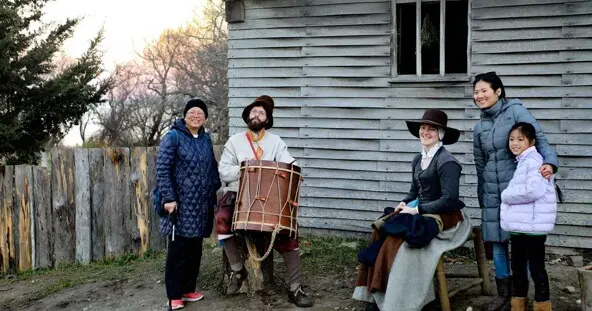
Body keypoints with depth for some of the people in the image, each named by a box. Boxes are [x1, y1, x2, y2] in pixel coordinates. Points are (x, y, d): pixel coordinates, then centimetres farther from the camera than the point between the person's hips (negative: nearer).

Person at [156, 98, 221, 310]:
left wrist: (217, 189, 13)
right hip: (181, 204, -6)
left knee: (195, 249, 11)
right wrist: (168, 198, -18)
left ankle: (188, 289, 21)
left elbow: (212, 167, 21)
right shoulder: (173, 137, -7)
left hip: (201, 205, 6)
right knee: (178, 250, -4)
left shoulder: (206, 139, 12)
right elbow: (162, 169, -12)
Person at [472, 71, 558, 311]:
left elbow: (539, 139, -12)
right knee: (497, 242, 8)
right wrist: (482, 199, 23)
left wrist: (550, 162, -31)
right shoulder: (479, 128, 11)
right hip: (492, 193, 5)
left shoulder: (516, 111, -5)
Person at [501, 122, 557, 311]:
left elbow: (533, 189, -29)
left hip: (532, 226, -10)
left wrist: (506, 195, -16)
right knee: (518, 268, 17)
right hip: (518, 225, 10)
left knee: (536, 268, 0)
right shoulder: (521, 162, 16)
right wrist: (509, 196, 4)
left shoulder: (533, 160, -15)